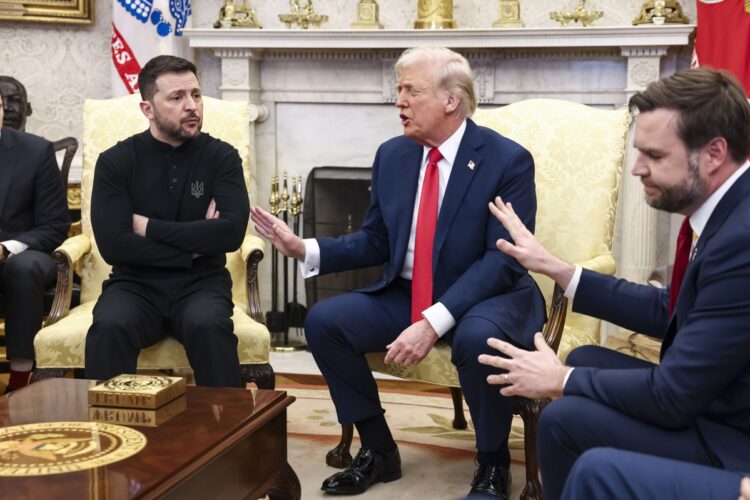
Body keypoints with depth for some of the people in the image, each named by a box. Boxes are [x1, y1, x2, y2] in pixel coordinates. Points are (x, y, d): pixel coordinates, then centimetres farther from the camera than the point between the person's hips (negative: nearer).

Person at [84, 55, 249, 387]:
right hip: (136, 284, 0)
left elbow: (231, 232, -13)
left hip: (201, 283, 0)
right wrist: (194, 244, -10)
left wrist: (150, 227, -11)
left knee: (209, 326, -33)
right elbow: (113, 245, -11)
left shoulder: (222, 156, 1)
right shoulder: (115, 161, -1)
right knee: (109, 328, -32)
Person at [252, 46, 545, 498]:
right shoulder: (392, 155, 3)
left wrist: (434, 322, -33)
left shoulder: (508, 160, -14)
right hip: (406, 295, 6)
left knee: (478, 337, -38)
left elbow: (503, 259, -22)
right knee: (324, 321, -13)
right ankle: (379, 450, 5)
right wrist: (304, 249, -8)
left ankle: (493, 464, -9)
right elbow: (375, 242, 9)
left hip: (489, 296, -5)